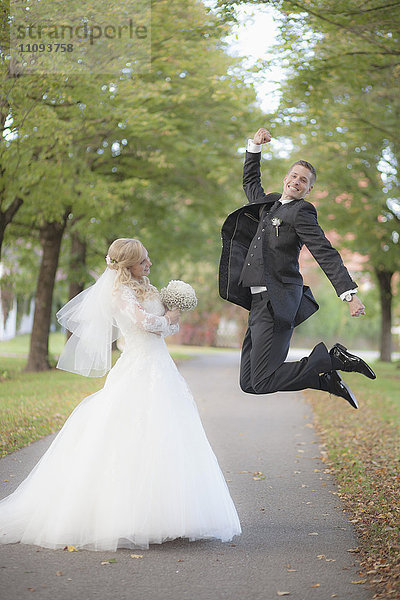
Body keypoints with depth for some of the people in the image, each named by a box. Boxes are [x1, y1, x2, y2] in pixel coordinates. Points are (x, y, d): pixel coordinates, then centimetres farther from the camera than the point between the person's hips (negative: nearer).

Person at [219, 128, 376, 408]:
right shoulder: (269, 204, 18)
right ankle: (326, 379, 12)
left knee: (260, 383, -14)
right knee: (248, 382, 5)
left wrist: (350, 294, -24)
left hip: (277, 303, -8)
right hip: (260, 302, 8)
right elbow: (250, 182, 38)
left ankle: (332, 358, -3)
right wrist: (255, 146, 26)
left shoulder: (301, 212, -5)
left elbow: (326, 254, -14)